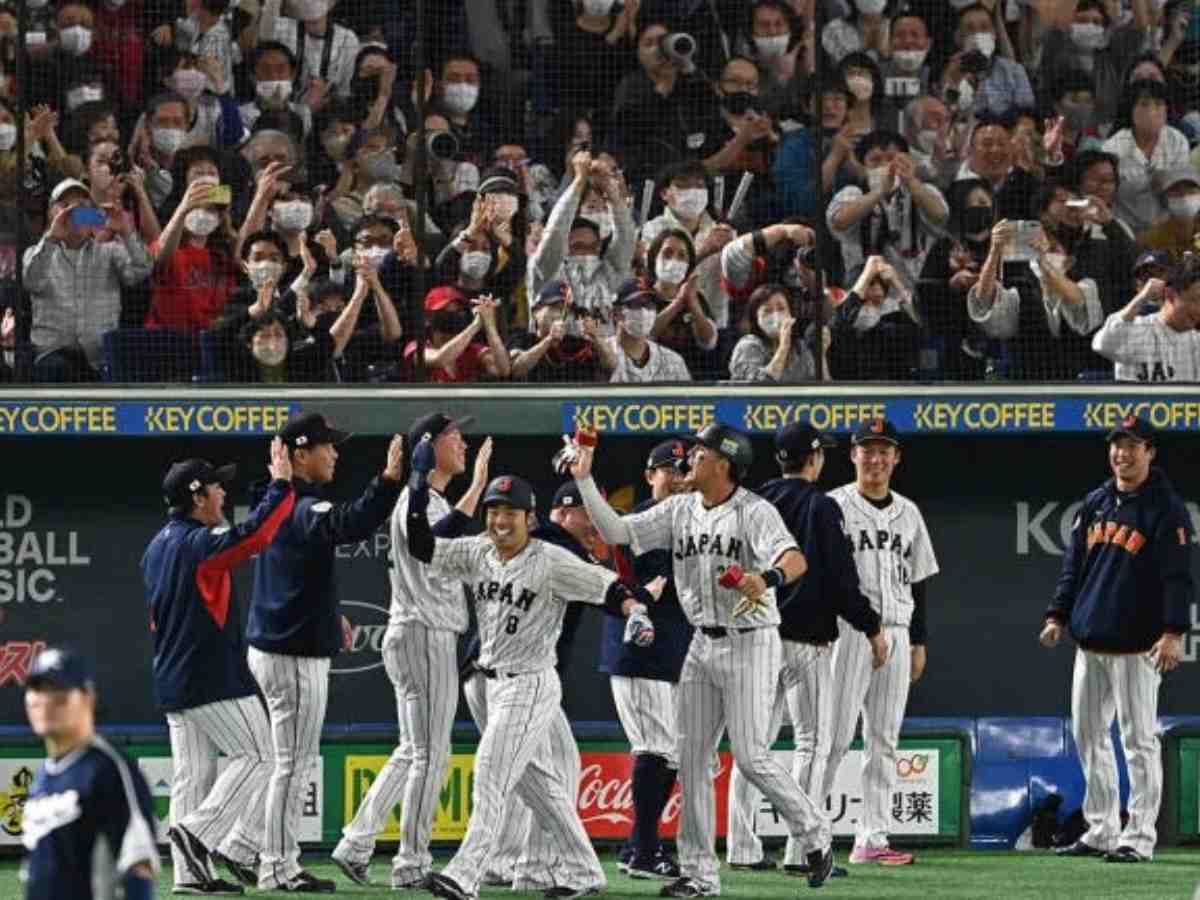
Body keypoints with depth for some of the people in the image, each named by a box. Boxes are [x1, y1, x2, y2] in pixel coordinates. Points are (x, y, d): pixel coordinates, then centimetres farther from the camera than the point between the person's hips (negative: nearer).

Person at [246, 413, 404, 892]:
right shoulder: (304, 509, -18)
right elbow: (350, 525, -40)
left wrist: (328, 615, 28)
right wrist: (388, 480, -46)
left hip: (271, 648, 10)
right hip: (295, 654, -10)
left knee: (297, 761, 17)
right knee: (292, 763, -4)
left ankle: (281, 864, 20)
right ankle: (277, 870, -1)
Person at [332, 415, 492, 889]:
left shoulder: (437, 501, 18)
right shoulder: (417, 499, -14)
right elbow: (439, 538, -35)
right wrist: (478, 483, -39)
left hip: (434, 636, 10)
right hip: (423, 636, -10)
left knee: (413, 751, 14)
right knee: (430, 752, -6)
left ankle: (357, 844, 14)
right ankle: (411, 864, -3)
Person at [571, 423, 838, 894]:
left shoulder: (755, 511, -14)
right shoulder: (679, 511, 7)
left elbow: (795, 559, -30)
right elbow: (615, 531, 7)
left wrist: (768, 578, -51)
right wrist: (584, 480, -2)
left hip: (751, 644, -7)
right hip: (703, 644, 7)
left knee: (750, 756, -11)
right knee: (692, 757, 4)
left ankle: (815, 839, 8)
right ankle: (699, 872, 9)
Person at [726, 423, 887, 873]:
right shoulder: (821, 507, -9)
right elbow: (842, 577, -11)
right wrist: (871, 628, -2)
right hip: (805, 637, -6)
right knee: (812, 742, -2)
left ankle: (742, 847, 9)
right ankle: (802, 850, -8)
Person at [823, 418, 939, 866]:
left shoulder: (907, 513, 14)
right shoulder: (835, 506, -2)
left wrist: (918, 643, 14)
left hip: (895, 632, 6)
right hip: (847, 629, -6)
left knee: (884, 740, 4)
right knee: (836, 734, -10)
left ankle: (872, 839, 6)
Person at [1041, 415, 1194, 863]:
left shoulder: (1166, 508, -6)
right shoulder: (1094, 503, 14)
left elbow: (1178, 575, -12)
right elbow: (1073, 565, 19)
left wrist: (1174, 631, -21)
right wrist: (1057, 615, 10)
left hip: (1136, 644, -7)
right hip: (1090, 641, 7)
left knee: (1138, 739, -6)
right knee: (1088, 734, 10)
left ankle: (1138, 838, -4)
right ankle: (1100, 831, 17)